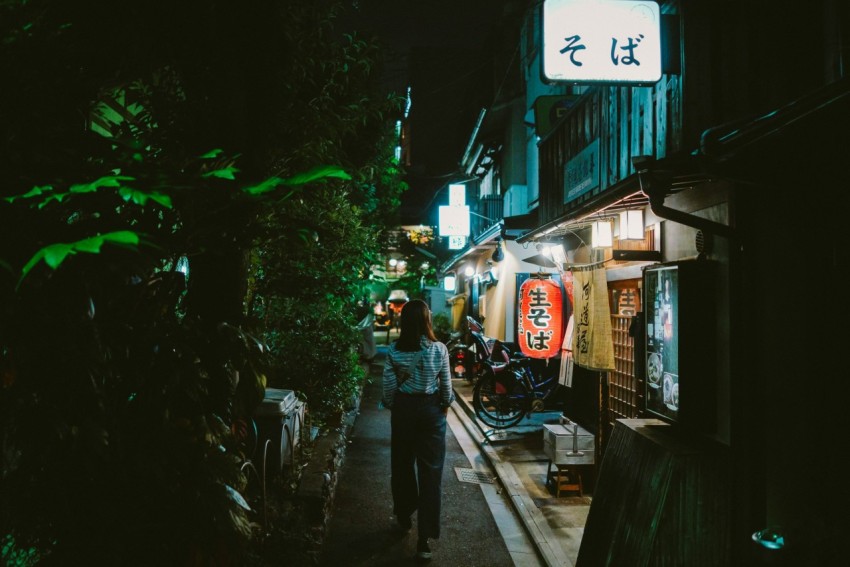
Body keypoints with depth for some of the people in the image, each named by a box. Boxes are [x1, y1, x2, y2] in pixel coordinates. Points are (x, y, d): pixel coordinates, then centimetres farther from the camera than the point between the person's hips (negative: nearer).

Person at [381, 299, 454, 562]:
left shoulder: (394, 350, -8)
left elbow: (389, 387, -4)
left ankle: (404, 517, 37)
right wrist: (445, 407, 14)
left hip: (403, 408, 1)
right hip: (431, 410, -1)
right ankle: (424, 538, 0)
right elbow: (446, 385, -2)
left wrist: (392, 407, 13)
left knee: (402, 465, 19)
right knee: (430, 472, 2)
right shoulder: (439, 349, -10)